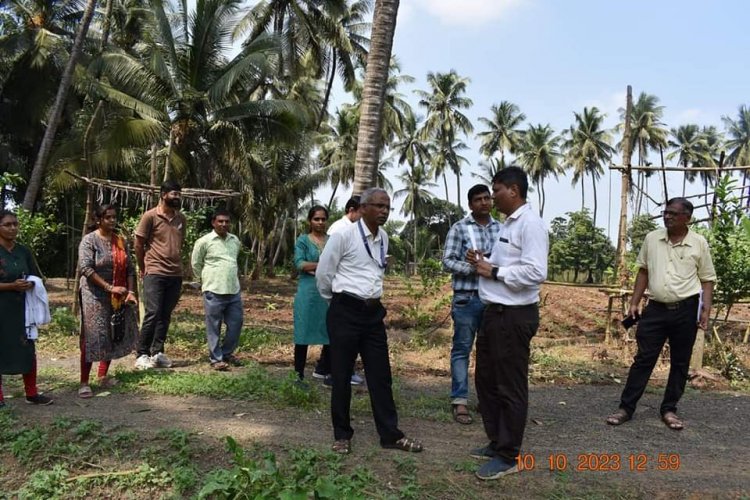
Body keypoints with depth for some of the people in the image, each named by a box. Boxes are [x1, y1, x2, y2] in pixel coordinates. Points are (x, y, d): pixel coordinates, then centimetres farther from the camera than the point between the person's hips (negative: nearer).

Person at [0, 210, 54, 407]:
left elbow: (36, 277, 13)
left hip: (21, 308, 5)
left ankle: (31, 393, 17)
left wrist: (30, 284, -8)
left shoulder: (23, 251, 8)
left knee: (28, 349, 7)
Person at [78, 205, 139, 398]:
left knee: (113, 336, 9)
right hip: (95, 294, -5)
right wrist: (109, 287, -21)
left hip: (118, 296, 5)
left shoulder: (121, 241, 8)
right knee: (92, 338, -6)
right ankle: (84, 382, 1)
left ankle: (103, 376, 22)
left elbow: (130, 268, 8)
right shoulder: (89, 240, -7)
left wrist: (131, 291, -4)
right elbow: (85, 268, -17)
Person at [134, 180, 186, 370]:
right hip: (155, 273, -5)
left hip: (176, 274, 5)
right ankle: (142, 354, 2)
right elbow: (138, 244, 0)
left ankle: (158, 352, 17)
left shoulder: (181, 218, 11)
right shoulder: (150, 216, -5)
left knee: (165, 316, 8)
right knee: (153, 313, -8)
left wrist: (174, 262, 14)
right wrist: (144, 268, 6)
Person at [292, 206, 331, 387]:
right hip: (308, 292, -3)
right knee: (304, 333, 1)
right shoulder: (303, 240, 3)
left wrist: (314, 267, -11)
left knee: (331, 333, 7)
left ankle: (323, 370, 23)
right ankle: (298, 374, 11)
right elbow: (299, 264, -10)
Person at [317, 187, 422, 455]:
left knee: (380, 375, 9)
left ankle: (390, 434, 19)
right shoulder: (344, 235, -12)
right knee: (341, 376, 6)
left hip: (374, 312, 6)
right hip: (345, 312, -5)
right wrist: (338, 302, 8)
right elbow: (323, 274, -4)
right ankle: (342, 435, 21)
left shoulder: (384, 238, 8)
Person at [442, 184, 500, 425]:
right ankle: (459, 401, 7)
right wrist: (473, 268, -20)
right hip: (467, 298, -4)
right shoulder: (459, 228, -3)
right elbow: (448, 261, -7)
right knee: (462, 349, 1)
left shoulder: (500, 228, 9)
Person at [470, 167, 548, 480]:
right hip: (495, 312, 10)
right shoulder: (507, 223, 14)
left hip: (514, 316, -10)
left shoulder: (530, 223, -15)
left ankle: (508, 456, 18)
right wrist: (485, 263, 4)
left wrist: (494, 271, -17)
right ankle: (497, 443, 35)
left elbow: (535, 272, -24)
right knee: (486, 380, 19)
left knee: (510, 387, 3)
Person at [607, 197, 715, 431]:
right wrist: (634, 302, 6)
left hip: (686, 310, -1)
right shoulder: (651, 238, 3)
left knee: (680, 362, 9)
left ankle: (669, 409, 23)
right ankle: (626, 407, 9)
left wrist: (706, 309, -8)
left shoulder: (699, 243, -2)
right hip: (656, 308, 1)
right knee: (643, 359, 3)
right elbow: (643, 271, 10)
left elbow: (707, 279, 2)